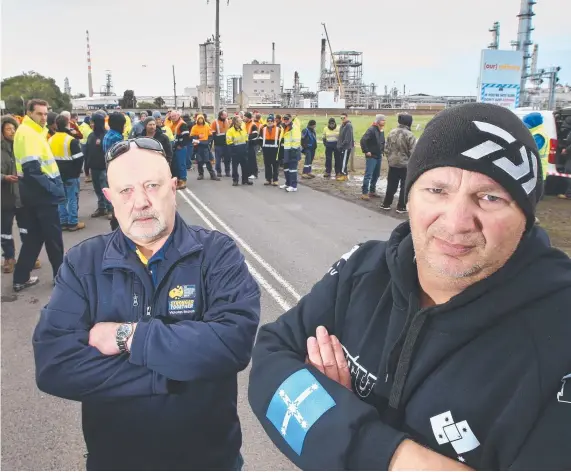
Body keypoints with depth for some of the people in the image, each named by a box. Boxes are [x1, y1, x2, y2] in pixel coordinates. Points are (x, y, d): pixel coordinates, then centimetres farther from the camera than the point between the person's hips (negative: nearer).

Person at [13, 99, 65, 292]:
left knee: (34, 235, 15)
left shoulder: (32, 131, 15)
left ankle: (21, 278, 20)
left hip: (34, 192, 10)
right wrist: (54, 188, -23)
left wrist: (53, 186, 9)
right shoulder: (28, 133, -16)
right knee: (53, 236, 3)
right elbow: (32, 169, -26)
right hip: (42, 193, -10)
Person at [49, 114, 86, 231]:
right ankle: (73, 223, 2)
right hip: (71, 174, -6)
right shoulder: (72, 140, -14)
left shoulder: (51, 140, 8)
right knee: (72, 198, 0)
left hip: (57, 175, 6)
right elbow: (79, 158, -16)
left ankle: (63, 222, 16)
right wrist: (77, 171, -3)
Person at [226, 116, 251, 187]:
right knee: (235, 166, 2)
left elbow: (246, 139, 15)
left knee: (245, 165, 9)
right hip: (235, 151, -6)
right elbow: (229, 141, -14)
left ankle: (245, 180, 19)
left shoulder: (243, 128, 6)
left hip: (243, 150, 6)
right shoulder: (230, 130, -13)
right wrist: (234, 147, -15)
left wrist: (246, 146, 7)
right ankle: (235, 180, 12)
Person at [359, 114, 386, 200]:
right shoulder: (371, 130, -15)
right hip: (371, 156, -9)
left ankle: (372, 191, 24)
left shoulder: (381, 130, 11)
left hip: (378, 156, 9)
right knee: (368, 175, -9)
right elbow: (363, 140, -23)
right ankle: (364, 193, -6)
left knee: (376, 175, 14)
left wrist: (382, 150, 11)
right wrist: (366, 151, -20)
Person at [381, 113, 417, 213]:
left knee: (391, 185, 15)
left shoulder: (391, 133, 2)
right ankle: (401, 207, 9)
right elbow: (412, 152, -14)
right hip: (405, 164, -5)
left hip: (393, 163, 5)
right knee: (404, 186, 6)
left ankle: (386, 204, 21)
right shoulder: (409, 135, -16)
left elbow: (387, 148, 8)